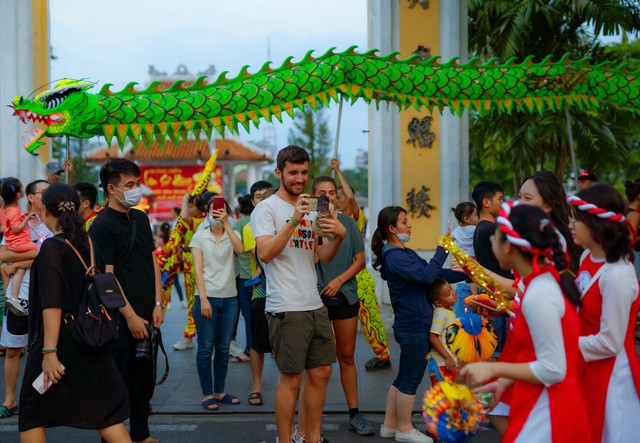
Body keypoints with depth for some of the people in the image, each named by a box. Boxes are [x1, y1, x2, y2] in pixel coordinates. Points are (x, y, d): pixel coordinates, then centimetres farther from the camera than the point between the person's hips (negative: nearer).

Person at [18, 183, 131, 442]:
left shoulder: (52, 247, -14)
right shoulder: (87, 243, 5)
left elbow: (52, 304, -20)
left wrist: (49, 352, -22)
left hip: (59, 340, -6)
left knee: (32, 412, 11)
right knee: (103, 409, 9)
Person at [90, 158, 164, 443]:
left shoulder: (140, 218, 11)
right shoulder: (102, 226, -12)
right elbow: (106, 277, -15)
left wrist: (157, 304, 4)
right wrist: (131, 317, -17)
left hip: (146, 316, 7)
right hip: (120, 321, -7)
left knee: (144, 380, 16)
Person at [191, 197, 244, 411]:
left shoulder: (232, 235, 9)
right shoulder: (199, 237, 4)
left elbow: (240, 249, -15)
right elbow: (198, 270, -2)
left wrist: (226, 223, -19)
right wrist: (203, 300, -11)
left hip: (229, 298, 3)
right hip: (207, 297, -2)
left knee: (223, 348, 8)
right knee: (206, 347, -1)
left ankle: (219, 391, 18)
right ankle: (207, 394, 6)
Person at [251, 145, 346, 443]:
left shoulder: (310, 208, 18)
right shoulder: (267, 208, -4)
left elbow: (324, 256, 13)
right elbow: (265, 253, -17)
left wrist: (339, 236, -7)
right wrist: (294, 221, -25)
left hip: (315, 305, 8)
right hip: (286, 307, -7)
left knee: (321, 372, 10)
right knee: (291, 377, -3)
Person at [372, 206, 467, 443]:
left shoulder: (405, 253, 14)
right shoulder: (394, 257, -17)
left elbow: (433, 273, 14)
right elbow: (426, 276, -27)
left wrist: (465, 276, 7)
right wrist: (442, 250, -20)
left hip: (411, 325, 10)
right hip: (414, 327, -10)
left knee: (403, 378, 17)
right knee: (411, 379, 2)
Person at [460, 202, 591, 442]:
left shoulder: (538, 296, -23)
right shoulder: (549, 280, 5)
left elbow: (552, 370, -22)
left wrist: (495, 369, -15)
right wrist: (505, 381, 12)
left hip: (546, 412, -9)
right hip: (546, 405, 9)